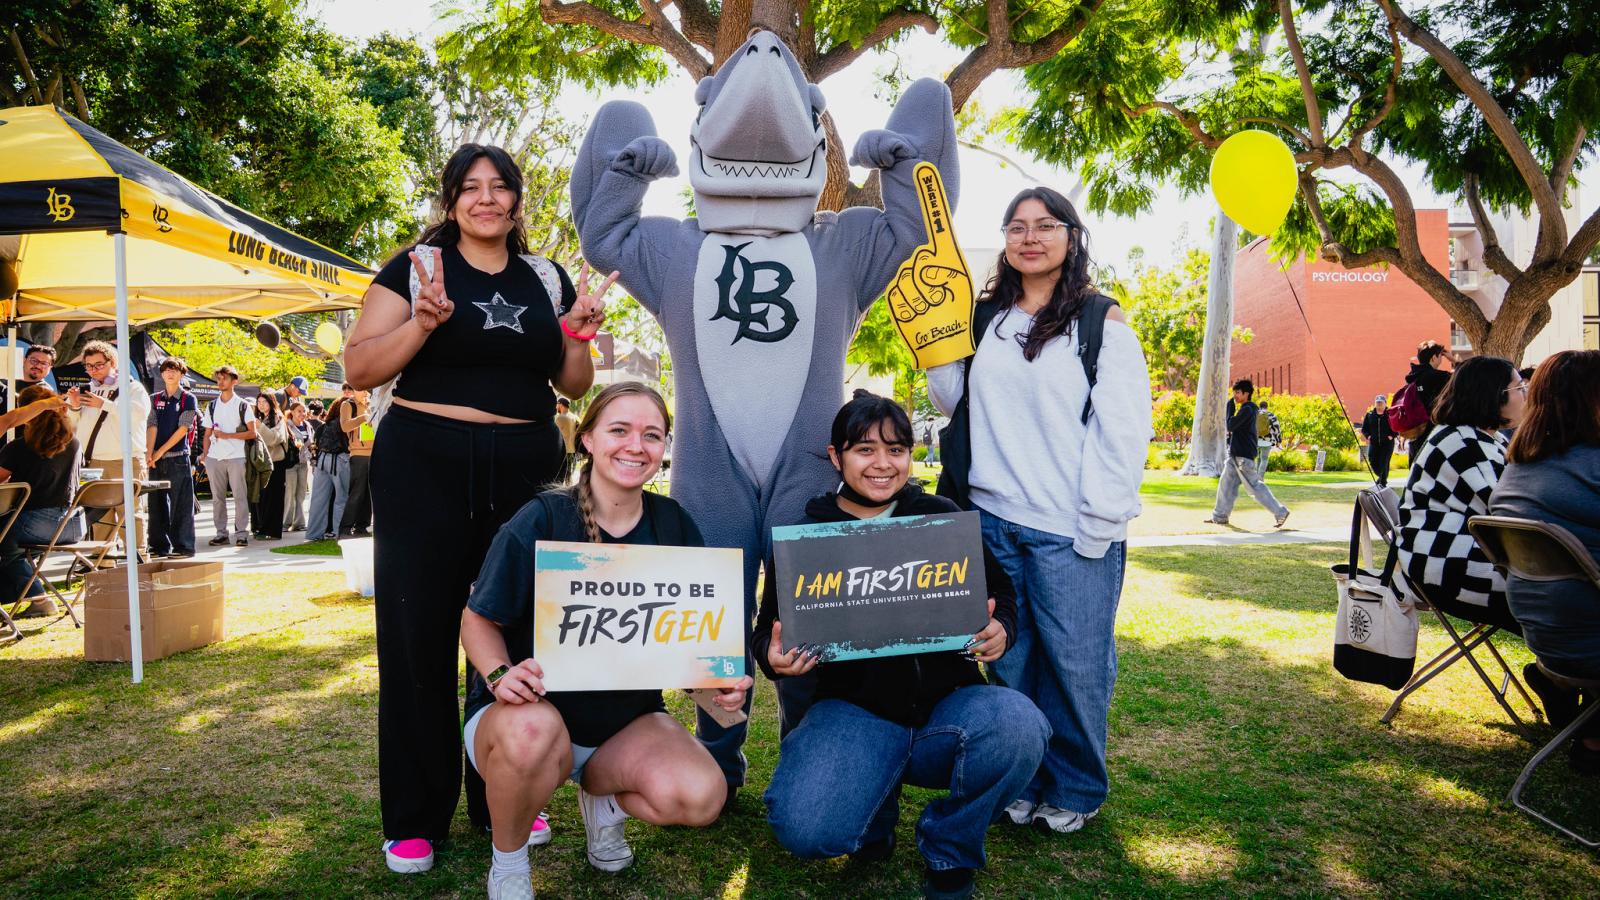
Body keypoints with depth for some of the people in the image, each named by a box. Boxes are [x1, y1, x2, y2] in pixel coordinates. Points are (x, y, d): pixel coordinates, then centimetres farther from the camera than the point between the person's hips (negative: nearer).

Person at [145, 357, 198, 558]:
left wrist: (161, 451, -10)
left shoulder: (188, 399, 1)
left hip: (178, 458, -4)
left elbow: (182, 429, -6)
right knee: (157, 503, 7)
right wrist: (149, 454, -10)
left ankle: (183, 546, 0)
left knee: (180, 504, -4)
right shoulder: (155, 399, 12)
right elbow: (151, 427, 3)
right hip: (156, 460, 4)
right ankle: (160, 545, 14)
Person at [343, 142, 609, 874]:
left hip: (524, 470, 3)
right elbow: (358, 369, -5)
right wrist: (425, 321, -20)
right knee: (418, 634, 1)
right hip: (424, 465, -3)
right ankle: (414, 820, 15)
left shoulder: (548, 280, 10)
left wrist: (579, 333, -6)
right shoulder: (415, 266, 1)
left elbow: (572, 387, 13)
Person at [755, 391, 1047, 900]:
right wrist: (774, 658, -15)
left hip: (949, 700, 2)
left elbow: (1001, 597, 13)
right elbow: (767, 633, 9)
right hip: (855, 709, -1)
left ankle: (950, 854, -1)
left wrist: (999, 631, -11)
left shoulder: (945, 519, 9)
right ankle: (874, 800, 13)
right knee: (805, 830, -28)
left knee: (1018, 726, -33)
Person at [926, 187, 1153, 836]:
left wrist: (1096, 530, -12)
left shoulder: (1102, 322, 0)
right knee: (1008, 658, 11)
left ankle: (1075, 791, 21)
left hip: (1069, 531, -4)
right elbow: (955, 403, 18)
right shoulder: (987, 320, 13)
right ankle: (1021, 782, 26)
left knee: (1074, 663, 2)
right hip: (992, 520, 4)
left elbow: (1123, 431, -6)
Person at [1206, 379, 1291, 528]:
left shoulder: (1247, 409, -16)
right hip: (1236, 455, 10)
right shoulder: (1248, 409, 14)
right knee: (1226, 484, 11)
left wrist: (1230, 407, -12)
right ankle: (1220, 516, 16)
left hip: (1243, 456, -10)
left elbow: (1230, 426, -20)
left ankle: (1280, 512, 0)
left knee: (1255, 486, -6)